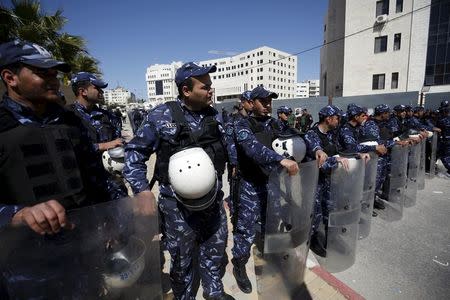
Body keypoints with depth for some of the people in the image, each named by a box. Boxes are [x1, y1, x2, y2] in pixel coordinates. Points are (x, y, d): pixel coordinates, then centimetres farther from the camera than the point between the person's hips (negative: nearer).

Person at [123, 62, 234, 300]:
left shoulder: (213, 115, 3)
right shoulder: (162, 115, -11)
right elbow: (135, 152, -6)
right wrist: (142, 189, -14)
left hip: (213, 199, 5)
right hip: (178, 204, -4)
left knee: (215, 249, 22)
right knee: (181, 259, 16)